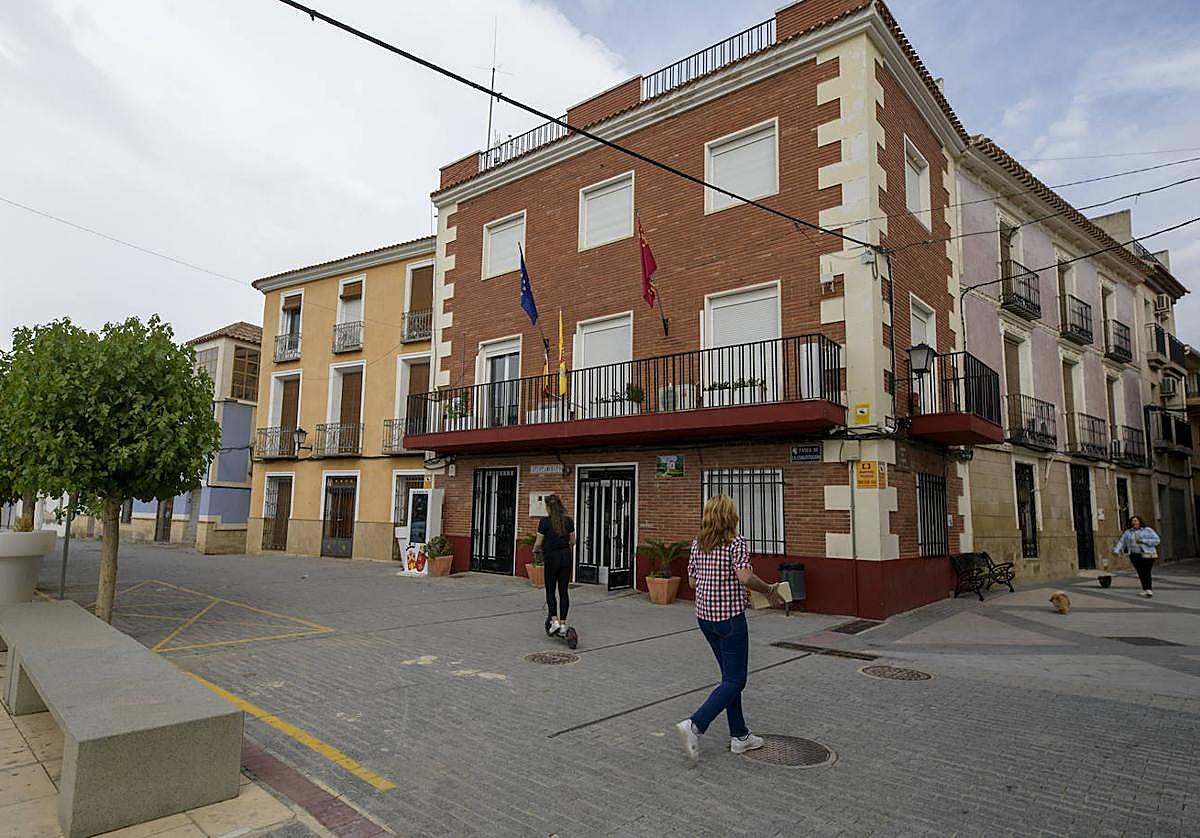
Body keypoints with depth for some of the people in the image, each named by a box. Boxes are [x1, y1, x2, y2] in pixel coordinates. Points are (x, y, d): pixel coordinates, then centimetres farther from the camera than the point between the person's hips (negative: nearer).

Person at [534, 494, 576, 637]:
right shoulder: (568, 520, 3)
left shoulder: (545, 521, -10)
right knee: (563, 591, 7)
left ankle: (554, 621, -4)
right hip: (566, 557, 4)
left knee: (550, 591, 10)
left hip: (551, 557, -4)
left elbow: (538, 542, -6)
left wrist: (535, 550, 16)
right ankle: (563, 625, 6)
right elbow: (573, 541, 10)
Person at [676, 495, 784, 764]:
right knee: (734, 681, 1)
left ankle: (740, 735, 23)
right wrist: (769, 590, -9)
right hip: (730, 618, -7)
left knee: (730, 676, 17)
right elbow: (745, 577, -25)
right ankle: (695, 725, -11)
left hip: (705, 616, 7)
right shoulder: (736, 543, -12)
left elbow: (692, 582, 10)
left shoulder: (697, 544, 6)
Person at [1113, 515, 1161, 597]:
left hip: (1147, 554, -3)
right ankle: (1145, 589, 7)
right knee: (1141, 573, 1)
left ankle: (1149, 590, -12)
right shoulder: (1127, 532, 12)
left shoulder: (1148, 530, 4)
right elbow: (1121, 542, 8)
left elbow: (1156, 540, -3)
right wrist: (1116, 550, -7)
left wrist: (1143, 541, -13)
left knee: (1147, 572, -12)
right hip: (1135, 555, 3)